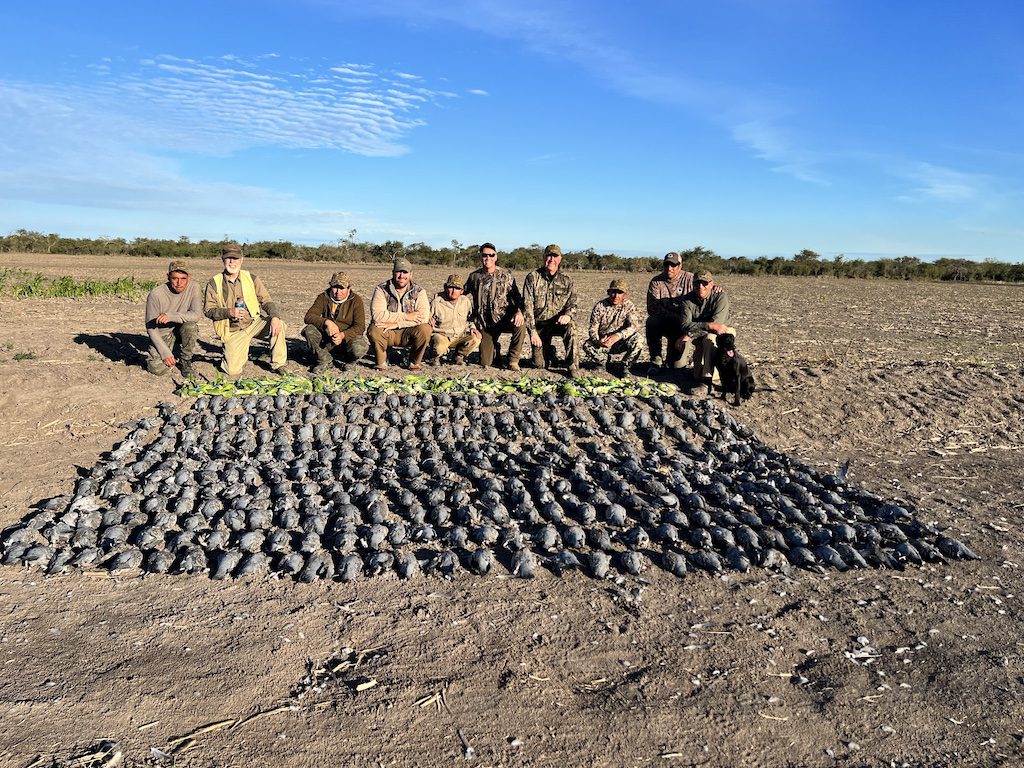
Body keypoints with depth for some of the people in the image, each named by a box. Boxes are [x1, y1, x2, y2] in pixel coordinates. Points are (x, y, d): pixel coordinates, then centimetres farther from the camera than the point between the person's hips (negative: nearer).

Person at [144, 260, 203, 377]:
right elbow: (151, 327, -14)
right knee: (159, 369, -20)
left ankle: (185, 360, -7)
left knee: (191, 326, -33)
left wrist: (171, 316, -38)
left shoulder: (193, 288, -13)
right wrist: (165, 352, -22)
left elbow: (197, 314, -22)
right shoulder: (156, 294, -19)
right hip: (162, 333, -2)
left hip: (182, 330, 2)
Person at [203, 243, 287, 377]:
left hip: (254, 323, 1)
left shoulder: (251, 278, 3)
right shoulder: (214, 283, -1)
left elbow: (267, 300, -2)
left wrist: (275, 317, -23)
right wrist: (229, 312, -22)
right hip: (233, 331, -1)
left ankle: (278, 365, -14)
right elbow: (209, 310, -3)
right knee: (233, 371, -15)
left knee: (278, 325, -30)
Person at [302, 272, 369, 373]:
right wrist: (327, 322, -30)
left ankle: (346, 360, 3)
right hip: (327, 338, 3)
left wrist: (342, 335, -34)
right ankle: (325, 361, -7)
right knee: (309, 330, -23)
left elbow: (360, 327, -16)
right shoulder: (323, 298, -1)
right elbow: (308, 316, -12)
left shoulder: (356, 300, -8)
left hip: (349, 337, -2)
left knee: (358, 348, -36)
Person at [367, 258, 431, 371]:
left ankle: (414, 362, -1)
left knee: (425, 329, -29)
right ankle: (381, 362, -3)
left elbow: (424, 316, -20)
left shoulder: (418, 292, -3)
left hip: (409, 333, 1)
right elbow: (377, 315, -22)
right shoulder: (381, 290, -7)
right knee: (374, 330, -33)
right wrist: (406, 316, -24)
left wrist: (396, 324, -27)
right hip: (387, 332, -1)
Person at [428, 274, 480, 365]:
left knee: (475, 339, -24)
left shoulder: (466, 301, 1)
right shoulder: (436, 302, -9)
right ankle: (436, 357, 5)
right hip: (441, 336, -3)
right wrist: (429, 323, -22)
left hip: (460, 336, 3)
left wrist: (471, 328, -2)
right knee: (439, 347, -37)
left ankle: (458, 356, 5)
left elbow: (470, 318, 18)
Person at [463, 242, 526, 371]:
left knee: (520, 325, -36)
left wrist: (519, 311, -24)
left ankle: (513, 360, -16)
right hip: (484, 324, 1)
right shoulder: (474, 276, 6)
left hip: (503, 318, -1)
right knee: (485, 363, -5)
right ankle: (494, 347, 32)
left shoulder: (505, 275, 0)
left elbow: (516, 295, -4)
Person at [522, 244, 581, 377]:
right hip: (538, 324, 0)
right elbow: (527, 306, -9)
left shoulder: (566, 280, 0)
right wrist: (533, 331, -15)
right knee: (539, 365, -5)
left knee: (570, 326, -36)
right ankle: (550, 352, 33)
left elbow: (573, 302, 4)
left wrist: (567, 315, -21)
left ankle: (573, 367, -24)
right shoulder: (532, 278, -6)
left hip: (557, 322, 0)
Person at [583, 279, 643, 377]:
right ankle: (607, 363, -2)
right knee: (587, 346, -29)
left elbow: (634, 326, -20)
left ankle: (624, 366, -6)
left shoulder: (629, 306, -6)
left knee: (636, 338, -30)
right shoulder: (600, 306, -6)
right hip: (602, 342, 0)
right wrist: (598, 341, -32)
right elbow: (593, 328, -8)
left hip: (620, 343, 0)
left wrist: (618, 336, -38)